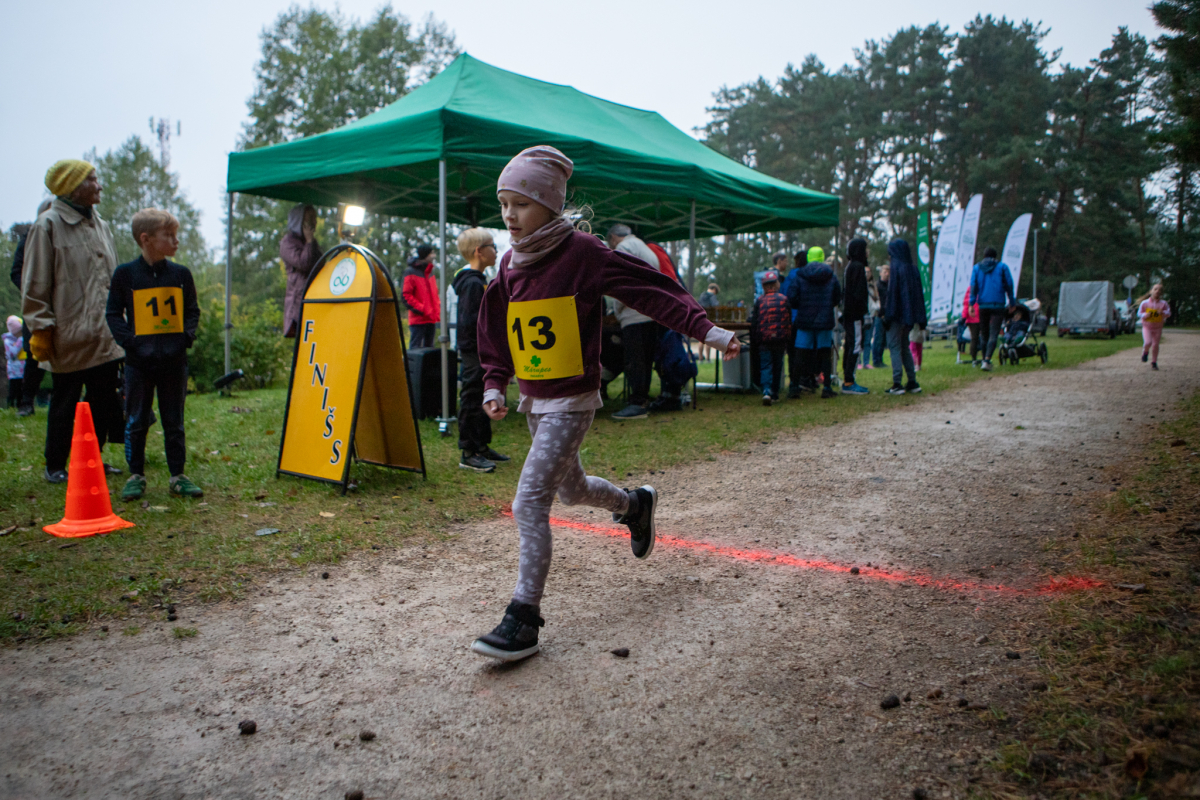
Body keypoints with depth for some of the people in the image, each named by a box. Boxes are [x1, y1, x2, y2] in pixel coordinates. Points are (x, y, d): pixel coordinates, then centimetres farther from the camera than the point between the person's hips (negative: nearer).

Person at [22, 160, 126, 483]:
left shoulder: (100, 226, 15)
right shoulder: (48, 226, -6)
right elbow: (35, 285, -7)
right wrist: (41, 329, -10)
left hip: (105, 338, 6)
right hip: (69, 338, -6)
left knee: (106, 402, 10)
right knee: (64, 404, 5)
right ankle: (55, 466, 19)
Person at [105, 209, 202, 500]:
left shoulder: (181, 274, 5)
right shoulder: (125, 274, -1)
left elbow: (192, 311, 11)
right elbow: (113, 313, 2)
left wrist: (187, 336, -6)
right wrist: (129, 340, -11)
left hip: (174, 359, 2)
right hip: (139, 360, -2)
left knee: (174, 421, 8)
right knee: (136, 421, 7)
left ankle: (177, 476, 16)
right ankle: (136, 476, 18)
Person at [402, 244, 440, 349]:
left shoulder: (430, 273, 16)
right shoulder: (411, 273, -6)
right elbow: (406, 295, -11)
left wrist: (437, 310, 8)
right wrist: (420, 309, -15)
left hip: (431, 318, 7)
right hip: (418, 319, -7)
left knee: (429, 347, 12)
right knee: (415, 348, -6)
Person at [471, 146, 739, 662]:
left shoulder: (581, 253, -15)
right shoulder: (511, 265, 5)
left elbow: (650, 289, -17)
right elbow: (497, 334, 14)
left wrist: (706, 330, -25)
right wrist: (494, 386, 5)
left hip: (572, 402, -8)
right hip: (533, 401, 8)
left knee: (530, 500, -15)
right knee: (570, 489, 24)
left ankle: (524, 617, -8)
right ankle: (635, 504, 52)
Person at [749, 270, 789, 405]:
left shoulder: (759, 300, 0)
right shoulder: (784, 300, 3)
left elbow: (754, 321, 2)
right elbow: (789, 321, 9)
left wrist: (754, 338, 11)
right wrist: (788, 338, 18)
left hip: (764, 339, -1)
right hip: (780, 338, 1)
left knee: (765, 366, 1)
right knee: (777, 366, 12)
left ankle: (766, 391, -21)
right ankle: (775, 395, 17)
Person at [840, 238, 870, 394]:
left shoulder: (850, 266, 17)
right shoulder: (857, 267, -12)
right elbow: (858, 293, -19)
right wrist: (864, 312, -19)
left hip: (849, 313, 10)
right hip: (855, 314, -10)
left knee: (850, 345, 12)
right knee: (856, 346, -9)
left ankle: (847, 381, 16)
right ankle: (848, 383, -10)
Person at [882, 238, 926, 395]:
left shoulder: (895, 268, -11)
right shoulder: (912, 269, 9)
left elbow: (892, 292, -16)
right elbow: (918, 293, 10)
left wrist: (887, 314, -13)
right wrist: (920, 318, 13)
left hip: (897, 313, -7)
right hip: (909, 315, 7)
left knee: (894, 347, -2)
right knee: (905, 347, 16)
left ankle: (897, 384, -6)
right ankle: (912, 382, 15)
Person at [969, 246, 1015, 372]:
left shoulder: (976, 268, 8)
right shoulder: (1002, 267, 4)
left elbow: (973, 286, -1)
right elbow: (1009, 285, 4)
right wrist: (1011, 302, 11)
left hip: (983, 305, 2)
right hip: (998, 305, -2)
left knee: (985, 334, 14)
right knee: (994, 334, -8)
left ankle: (985, 360, 21)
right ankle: (987, 360, -25)